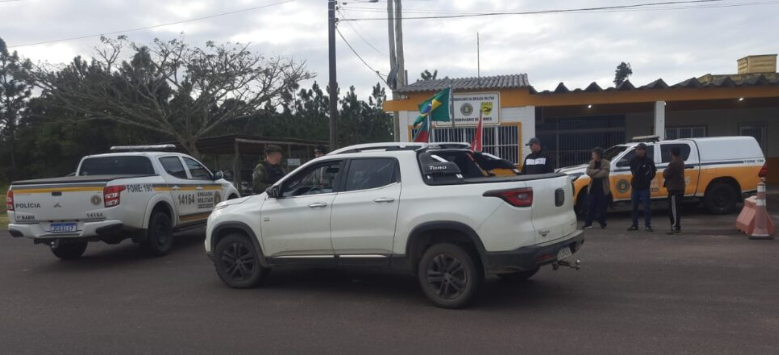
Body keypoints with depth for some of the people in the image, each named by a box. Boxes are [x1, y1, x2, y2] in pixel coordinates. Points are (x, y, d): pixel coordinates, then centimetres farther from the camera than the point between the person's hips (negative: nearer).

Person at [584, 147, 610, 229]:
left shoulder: (606, 163, -3)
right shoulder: (592, 162, 10)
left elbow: (604, 173, -18)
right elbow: (588, 171, -5)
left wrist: (593, 174, -11)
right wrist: (598, 171, -15)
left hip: (602, 188, -3)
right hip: (593, 188, 3)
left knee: (602, 207, 3)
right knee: (591, 207, 3)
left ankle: (602, 223, 15)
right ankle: (588, 224, 5)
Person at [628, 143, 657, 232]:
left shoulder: (649, 161, -6)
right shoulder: (633, 160, 7)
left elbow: (653, 173, 0)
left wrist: (646, 180, -3)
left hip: (644, 188, -5)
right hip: (635, 187, 5)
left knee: (646, 207, -3)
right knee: (634, 207, 8)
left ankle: (648, 225, 2)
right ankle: (635, 225, 16)